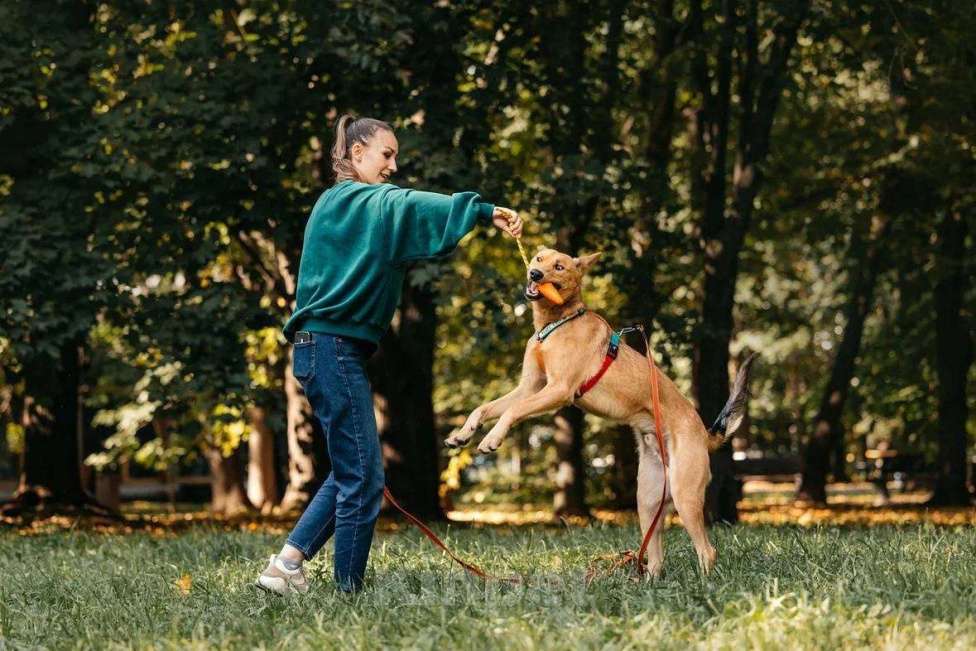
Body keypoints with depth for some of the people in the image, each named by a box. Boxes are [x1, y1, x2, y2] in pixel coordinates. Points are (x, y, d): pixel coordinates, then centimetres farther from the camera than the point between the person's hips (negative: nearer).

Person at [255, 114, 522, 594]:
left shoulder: (343, 206, 24)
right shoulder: (358, 201, -7)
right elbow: (411, 207, -26)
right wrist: (483, 212, -36)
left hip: (331, 351, 10)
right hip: (333, 349, -10)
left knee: (351, 472, 14)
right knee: (364, 479, -7)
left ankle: (286, 564, 12)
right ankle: (348, 591, -3)